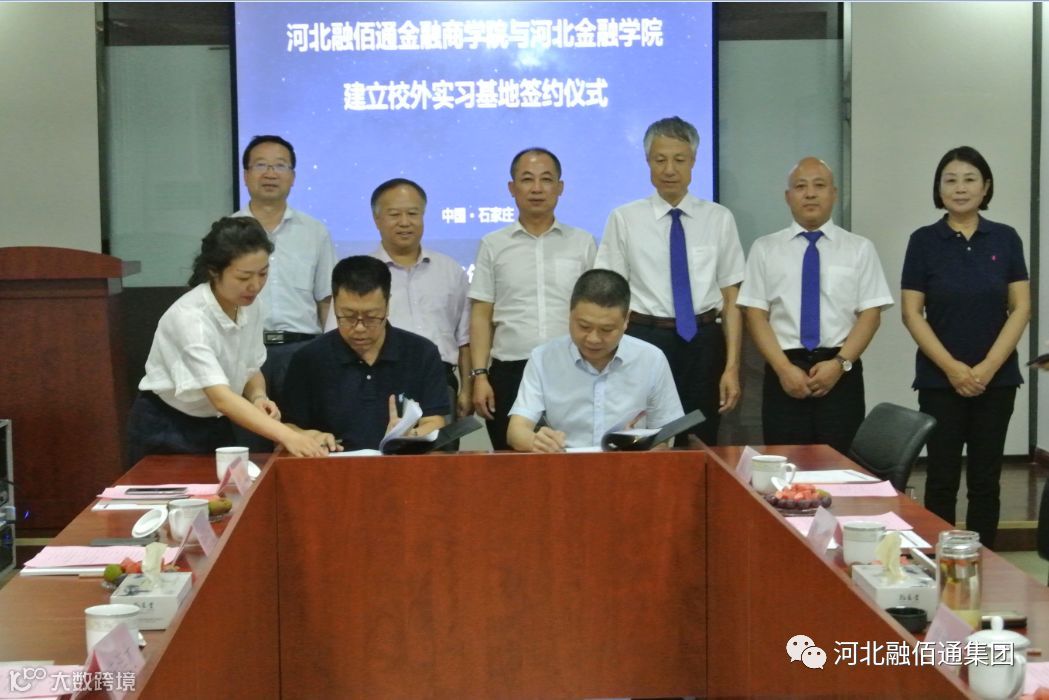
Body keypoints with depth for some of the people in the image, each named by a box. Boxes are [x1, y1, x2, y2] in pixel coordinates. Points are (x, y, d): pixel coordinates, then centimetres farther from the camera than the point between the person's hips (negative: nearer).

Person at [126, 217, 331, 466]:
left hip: (216, 427, 6)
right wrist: (288, 436, -50)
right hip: (165, 431, -6)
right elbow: (220, 397, -40)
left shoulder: (250, 308, -10)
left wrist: (258, 398, -17)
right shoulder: (189, 317, -30)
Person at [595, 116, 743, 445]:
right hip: (645, 340, -1)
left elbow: (732, 299, 4)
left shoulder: (719, 219, 6)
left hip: (703, 344, 1)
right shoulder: (624, 220, 2)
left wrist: (732, 366, -2)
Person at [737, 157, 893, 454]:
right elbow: (755, 315, 1)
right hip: (784, 372, 0)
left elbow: (870, 314, 1)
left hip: (841, 373, 0)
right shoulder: (765, 248, 6)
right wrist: (784, 368, -11)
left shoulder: (860, 248, 6)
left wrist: (840, 363, -12)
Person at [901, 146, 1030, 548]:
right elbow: (912, 314, -4)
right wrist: (952, 368, -12)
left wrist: (988, 368, -10)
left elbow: (1020, 308, 0)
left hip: (997, 378, 1)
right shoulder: (924, 241, -2)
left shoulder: (1005, 239, 3)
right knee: (942, 478, 2)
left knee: (985, 479, 7)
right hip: (940, 379, -1)